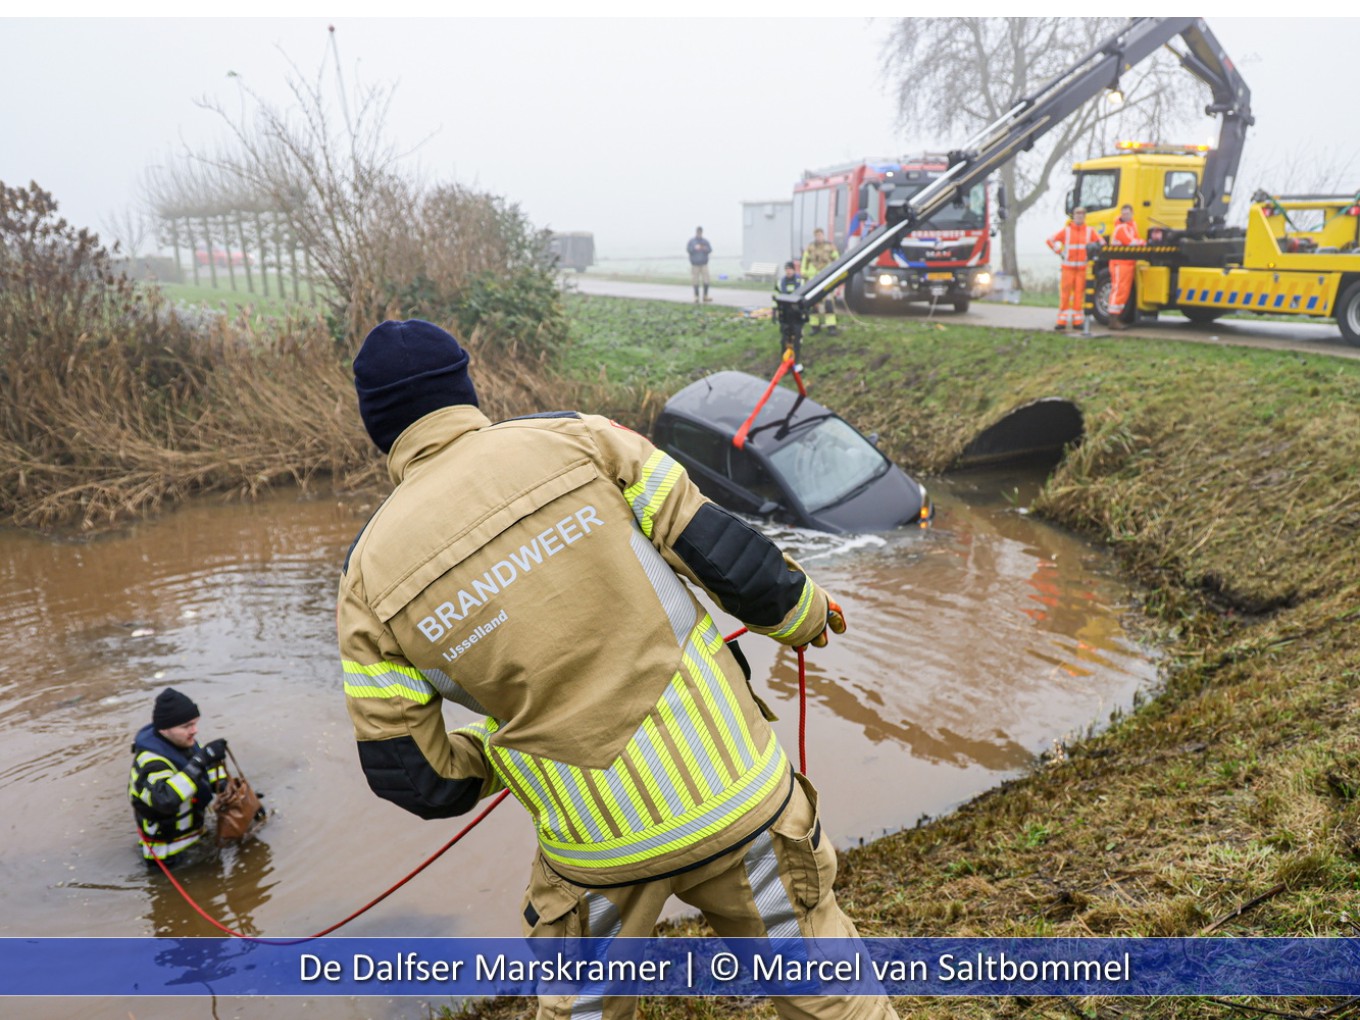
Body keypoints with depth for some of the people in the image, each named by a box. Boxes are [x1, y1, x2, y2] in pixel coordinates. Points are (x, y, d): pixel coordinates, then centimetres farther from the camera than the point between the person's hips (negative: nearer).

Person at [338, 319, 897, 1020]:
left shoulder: (371, 576, -5)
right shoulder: (576, 438, -9)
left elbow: (410, 777, -1)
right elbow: (728, 557, -9)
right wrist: (805, 613, 11)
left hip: (595, 846, 1)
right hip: (735, 797, 0)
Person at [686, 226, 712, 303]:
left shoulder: (705, 241, 8)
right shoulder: (691, 241, 3)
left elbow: (710, 250, 5)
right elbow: (687, 249, -6)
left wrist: (705, 249, -17)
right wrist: (695, 248, -23)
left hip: (704, 264, 2)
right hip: (695, 264, -2)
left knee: (706, 281, -3)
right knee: (695, 282, -3)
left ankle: (705, 296, 9)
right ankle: (696, 297, 6)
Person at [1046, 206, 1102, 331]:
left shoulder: (1090, 231, 10)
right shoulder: (1066, 230, 6)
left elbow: (1101, 242, 13)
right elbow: (1051, 240, 8)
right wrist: (1059, 252, -1)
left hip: (1083, 267, 1)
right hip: (1068, 267, -1)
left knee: (1079, 293, -1)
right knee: (1065, 292, -5)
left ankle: (1077, 321, 4)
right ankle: (1062, 321, -2)